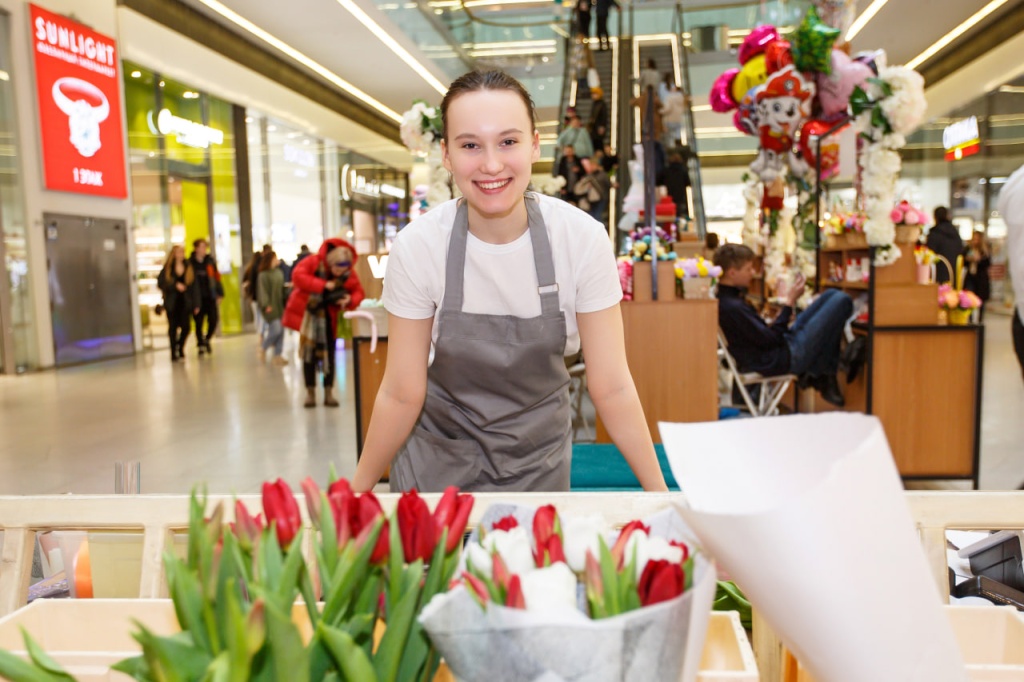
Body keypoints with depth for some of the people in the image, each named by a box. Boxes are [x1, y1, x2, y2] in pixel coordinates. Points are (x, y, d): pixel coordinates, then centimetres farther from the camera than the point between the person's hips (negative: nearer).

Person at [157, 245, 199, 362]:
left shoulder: (188, 267, 3)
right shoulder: (167, 269, 0)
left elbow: (194, 286, 2)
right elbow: (160, 283, -4)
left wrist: (196, 304, -2)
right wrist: (175, 285, -17)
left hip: (184, 301, 1)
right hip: (172, 302, -1)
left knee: (186, 327, -6)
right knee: (173, 327, 2)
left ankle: (180, 347, 22)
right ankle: (174, 353, 14)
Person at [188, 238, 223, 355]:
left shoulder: (210, 261, 5)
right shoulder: (190, 263, -1)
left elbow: (216, 277, 7)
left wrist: (220, 293, 2)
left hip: (210, 296, 1)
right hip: (197, 298, -1)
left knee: (213, 320, -5)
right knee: (199, 323, 4)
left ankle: (207, 339, 22)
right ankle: (201, 345, 20)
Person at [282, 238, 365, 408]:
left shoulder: (348, 273, -12)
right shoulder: (313, 262, -20)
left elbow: (359, 292, -7)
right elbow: (297, 276, -33)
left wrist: (349, 300, -30)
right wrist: (323, 285, -37)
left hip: (327, 316, 2)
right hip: (306, 312, -2)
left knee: (329, 353, -1)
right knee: (309, 353, 2)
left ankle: (328, 393, 7)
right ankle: (310, 393, 9)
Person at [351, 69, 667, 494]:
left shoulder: (583, 238, -19)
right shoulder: (416, 245, -20)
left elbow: (612, 387, -13)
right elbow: (402, 394, -11)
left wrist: (659, 492, -14)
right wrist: (358, 489, -6)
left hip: (539, 461, 1)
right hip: (438, 459, 0)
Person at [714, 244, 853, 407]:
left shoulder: (726, 297, 5)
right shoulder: (732, 307, -26)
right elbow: (770, 340, -22)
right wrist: (790, 302, -16)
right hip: (782, 360, -10)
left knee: (832, 295, 16)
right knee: (841, 301, -9)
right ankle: (821, 375, 4)